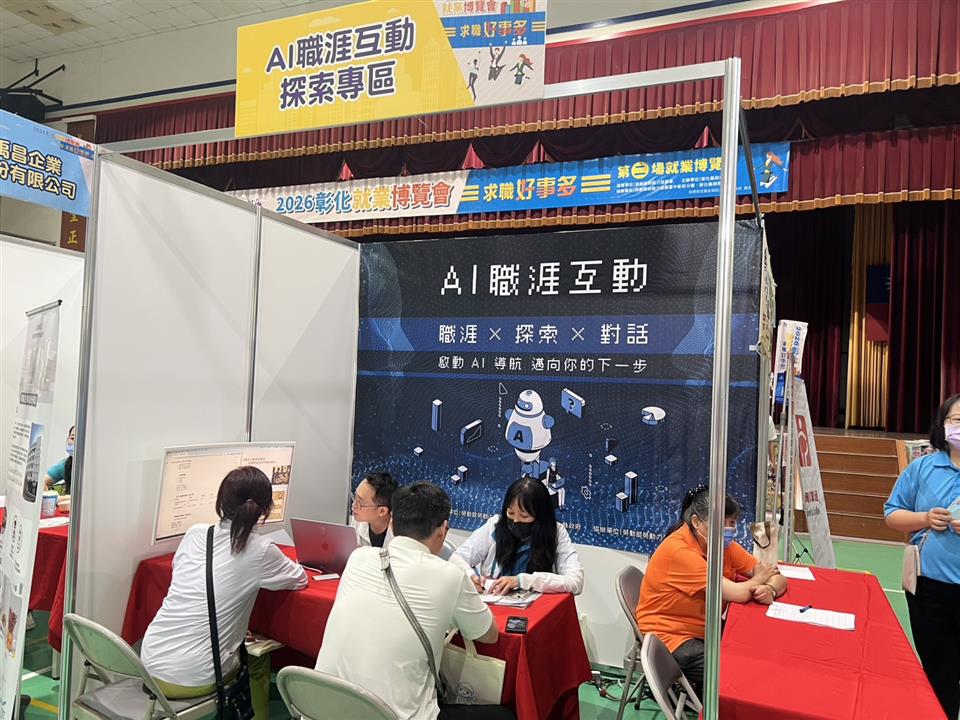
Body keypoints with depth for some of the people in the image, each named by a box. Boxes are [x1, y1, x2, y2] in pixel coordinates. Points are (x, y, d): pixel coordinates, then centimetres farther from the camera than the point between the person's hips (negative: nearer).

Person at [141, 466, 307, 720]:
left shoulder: (194, 534, 1)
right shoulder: (261, 551, -11)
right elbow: (300, 580, 7)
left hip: (150, 667, 5)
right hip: (192, 679, -4)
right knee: (258, 656, 23)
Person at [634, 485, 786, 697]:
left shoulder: (722, 543, -1)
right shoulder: (678, 550, -27)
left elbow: (775, 576, -1)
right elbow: (737, 594, -29)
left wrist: (770, 589, -25)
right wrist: (758, 580, -8)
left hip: (706, 631, 8)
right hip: (669, 637, -8)